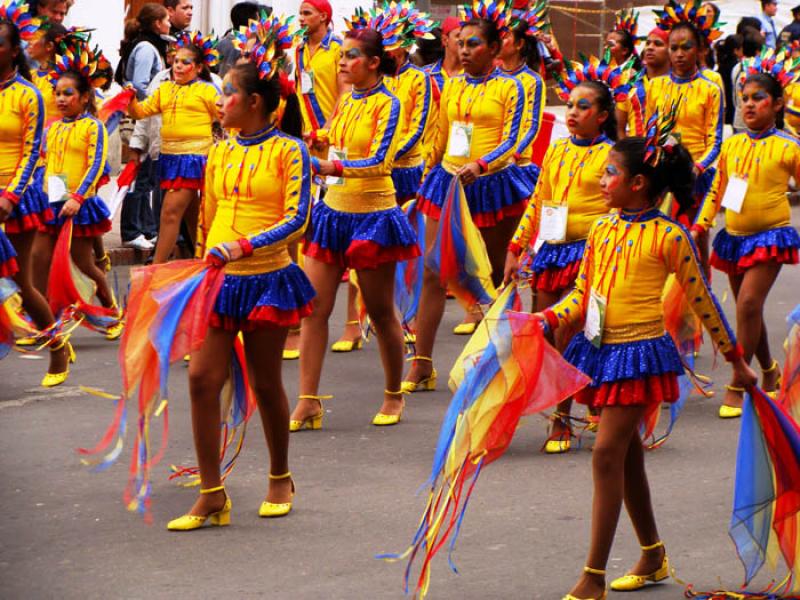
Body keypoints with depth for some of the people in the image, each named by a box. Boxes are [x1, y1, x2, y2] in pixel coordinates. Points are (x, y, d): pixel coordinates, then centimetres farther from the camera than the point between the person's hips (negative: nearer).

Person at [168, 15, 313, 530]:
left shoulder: (288, 151, -7)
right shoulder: (220, 152, 10)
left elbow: (296, 218, -14)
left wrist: (243, 246, -23)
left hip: (266, 277, -5)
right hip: (219, 278, 5)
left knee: (266, 383, 6)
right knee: (202, 377, -6)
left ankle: (280, 480, 27)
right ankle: (212, 496, -2)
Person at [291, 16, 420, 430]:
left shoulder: (387, 104, -11)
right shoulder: (345, 101, 8)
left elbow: (380, 161, -24)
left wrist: (333, 167, -35)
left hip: (371, 214, -6)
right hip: (333, 210, 6)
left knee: (381, 313, 6)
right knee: (314, 307, -2)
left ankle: (393, 397, 23)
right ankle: (308, 403, -1)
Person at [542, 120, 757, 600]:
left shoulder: (668, 236, -10)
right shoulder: (602, 229, 7)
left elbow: (702, 300, -3)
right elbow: (582, 293, 11)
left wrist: (736, 360, 3)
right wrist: (547, 319, -7)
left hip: (640, 351, -7)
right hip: (601, 349, 7)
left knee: (608, 454, -11)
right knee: (627, 455, 15)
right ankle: (654, 555, 32)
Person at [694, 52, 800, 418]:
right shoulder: (731, 145, 7)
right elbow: (717, 191, 15)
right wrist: (699, 226, 8)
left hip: (770, 236, -5)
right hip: (733, 236, 5)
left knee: (749, 303, -16)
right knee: (748, 309, 13)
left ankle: (736, 387, -12)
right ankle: (769, 369, 34)